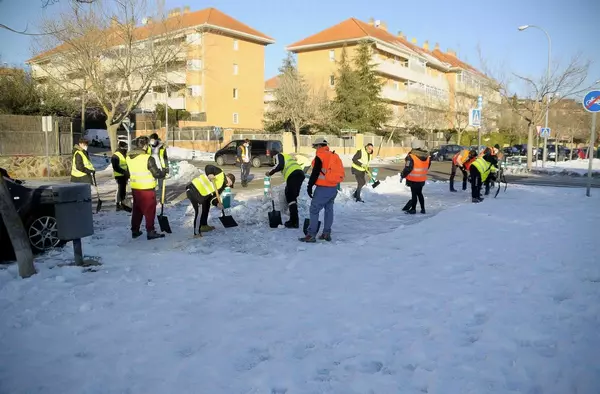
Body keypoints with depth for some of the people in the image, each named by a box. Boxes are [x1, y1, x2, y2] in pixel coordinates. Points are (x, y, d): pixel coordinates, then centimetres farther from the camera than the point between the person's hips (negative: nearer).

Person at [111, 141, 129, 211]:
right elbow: (116, 167, -21)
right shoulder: (115, 156, -14)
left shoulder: (125, 155, 14)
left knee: (123, 190, 14)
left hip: (124, 176, 9)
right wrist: (124, 172, -26)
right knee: (120, 189, -10)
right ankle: (118, 205, -6)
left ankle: (122, 203, 24)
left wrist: (127, 173, 8)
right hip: (119, 176, -9)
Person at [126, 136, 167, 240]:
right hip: (147, 189, -6)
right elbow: (157, 174, -15)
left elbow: (129, 173, 12)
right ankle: (150, 232, 10)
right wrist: (164, 172, 4)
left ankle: (135, 231, 25)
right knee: (149, 211, 5)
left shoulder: (128, 157, 1)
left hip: (135, 188, 6)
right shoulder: (148, 158, -20)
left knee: (137, 210, 17)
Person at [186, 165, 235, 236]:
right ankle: (197, 233, -8)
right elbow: (208, 167, -15)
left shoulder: (222, 187, 16)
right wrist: (209, 174, -33)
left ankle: (203, 226, 41)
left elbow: (212, 197, 6)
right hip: (193, 190, -10)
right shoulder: (220, 173, -5)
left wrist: (217, 203, -12)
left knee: (206, 207, 25)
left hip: (199, 193, 10)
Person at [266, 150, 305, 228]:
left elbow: (279, 165, -10)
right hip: (300, 173, 9)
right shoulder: (287, 156, 36)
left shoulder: (278, 156, 12)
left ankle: (294, 222, -14)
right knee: (293, 196, 19)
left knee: (290, 197, -9)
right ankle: (294, 219, 25)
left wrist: (270, 172, 1)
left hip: (293, 175, -9)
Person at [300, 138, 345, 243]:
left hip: (323, 188, -8)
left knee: (314, 210, -5)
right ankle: (327, 233, 20)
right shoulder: (334, 156, 13)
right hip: (334, 187, 8)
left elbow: (315, 173, -15)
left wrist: (309, 186, -9)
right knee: (329, 209, 16)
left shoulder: (320, 156, -11)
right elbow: (339, 171, 18)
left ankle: (311, 235, -7)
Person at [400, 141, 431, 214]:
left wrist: (402, 176, -8)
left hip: (413, 180, -6)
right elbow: (427, 168, 12)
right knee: (419, 193, 20)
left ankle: (413, 209, 15)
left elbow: (407, 168, -21)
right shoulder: (427, 157, 0)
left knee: (414, 194, 6)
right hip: (422, 180, 6)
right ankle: (423, 209, 24)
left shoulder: (411, 157, -22)